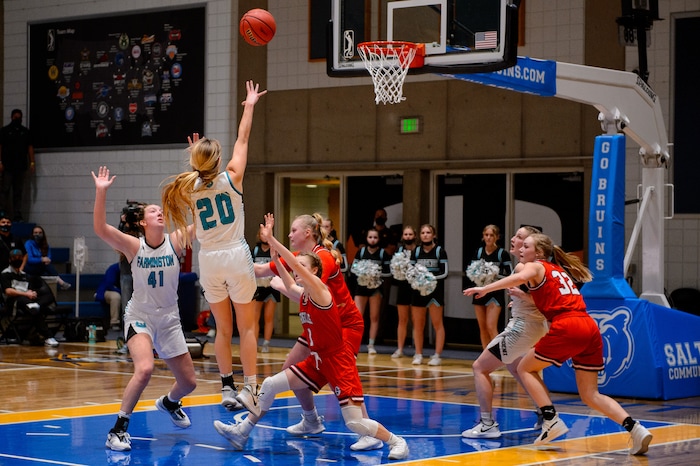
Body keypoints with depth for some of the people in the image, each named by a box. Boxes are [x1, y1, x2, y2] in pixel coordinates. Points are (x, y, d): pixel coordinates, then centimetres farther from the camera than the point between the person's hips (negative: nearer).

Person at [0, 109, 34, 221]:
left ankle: (18, 215, 4)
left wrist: (32, 162, 3)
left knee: (18, 192, 3)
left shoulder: (26, 131, 14)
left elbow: (30, 147, 11)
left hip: (21, 166, 3)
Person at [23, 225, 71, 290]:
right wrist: (41, 259, -27)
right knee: (45, 265, -31)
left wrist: (47, 260, -24)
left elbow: (48, 259, 0)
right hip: (29, 268, -4)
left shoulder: (45, 245, 12)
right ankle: (59, 281, -39)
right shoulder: (28, 243, -3)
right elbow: (29, 259, -15)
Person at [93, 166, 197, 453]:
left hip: (170, 319, 3)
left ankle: (169, 403, 47)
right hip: (140, 316, -3)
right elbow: (100, 228, -26)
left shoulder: (176, 241, -7)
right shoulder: (134, 246, -11)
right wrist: (101, 192, -35)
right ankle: (119, 428, -17)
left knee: (189, 382, 11)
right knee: (144, 368, -30)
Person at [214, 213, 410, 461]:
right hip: (317, 361, 8)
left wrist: (270, 239, -26)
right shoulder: (302, 294, 6)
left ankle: (397, 441, 6)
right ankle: (241, 433, 16)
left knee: (355, 423, -15)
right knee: (270, 385, 4)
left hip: (339, 362, -8)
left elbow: (295, 264, -27)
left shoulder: (319, 288, -16)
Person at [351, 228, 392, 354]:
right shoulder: (361, 251, 2)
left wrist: (378, 273, -18)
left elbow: (389, 272, -2)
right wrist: (360, 272, -13)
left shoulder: (383, 253, -2)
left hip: (376, 287, -1)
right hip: (361, 286, 1)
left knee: (374, 318, 6)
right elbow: (352, 268, 6)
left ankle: (371, 345, 12)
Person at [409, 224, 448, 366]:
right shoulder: (416, 251, 7)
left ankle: (437, 356, 2)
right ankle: (418, 355, 14)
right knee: (418, 324, 6)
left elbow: (444, 273, -6)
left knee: (437, 323, 0)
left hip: (435, 290, -4)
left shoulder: (439, 251, -3)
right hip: (418, 290, 4)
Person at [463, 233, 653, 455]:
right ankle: (635, 428, -7)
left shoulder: (535, 266, 8)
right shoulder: (560, 270, 30)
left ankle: (552, 420, -1)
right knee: (590, 395, 11)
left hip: (566, 326, -7)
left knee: (525, 368, 14)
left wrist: (485, 289, -14)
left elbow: (520, 278, -16)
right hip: (590, 328, 7)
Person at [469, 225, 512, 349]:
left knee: (491, 327, -14)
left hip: (495, 293, -5)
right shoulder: (478, 252, 6)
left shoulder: (502, 254, -6)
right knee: (482, 327, 8)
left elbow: (510, 275, -7)